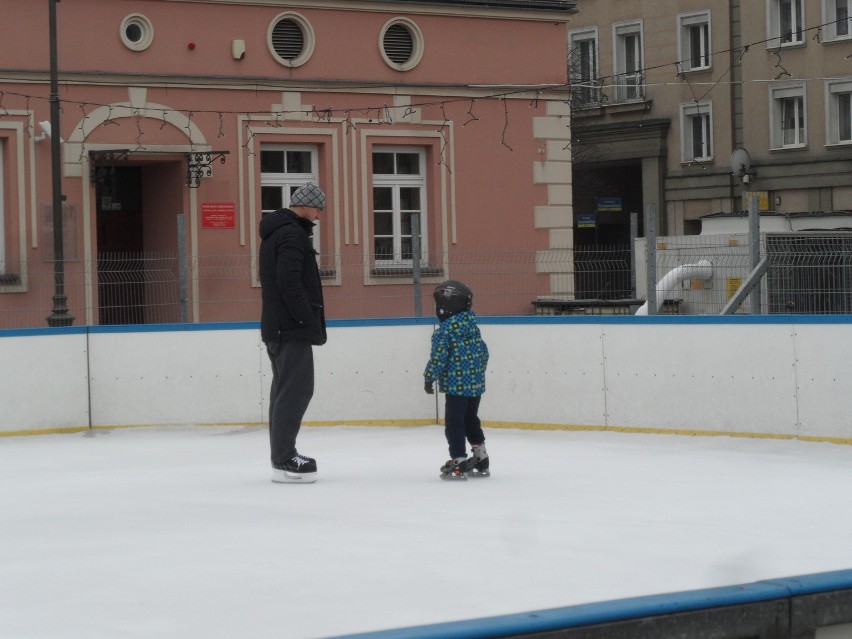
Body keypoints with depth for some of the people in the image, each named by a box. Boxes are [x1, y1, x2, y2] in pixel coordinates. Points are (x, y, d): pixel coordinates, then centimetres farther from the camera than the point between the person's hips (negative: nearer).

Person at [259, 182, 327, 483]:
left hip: (277, 326, 11)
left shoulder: (275, 232, 18)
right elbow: (290, 282, -23)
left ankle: (282, 455, 19)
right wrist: (308, 320, -20)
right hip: (292, 327, -11)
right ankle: (284, 461, -12)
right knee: (296, 390, -10)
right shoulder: (292, 234, -14)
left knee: (285, 389, 14)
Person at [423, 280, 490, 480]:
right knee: (471, 421, 18)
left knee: (454, 424, 1)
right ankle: (481, 463, 22)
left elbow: (439, 356, -17)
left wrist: (430, 378, -8)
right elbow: (483, 352, 15)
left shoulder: (446, 328, -15)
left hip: (456, 386, -8)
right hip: (476, 384, 8)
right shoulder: (472, 323, 9)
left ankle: (459, 462, 1)